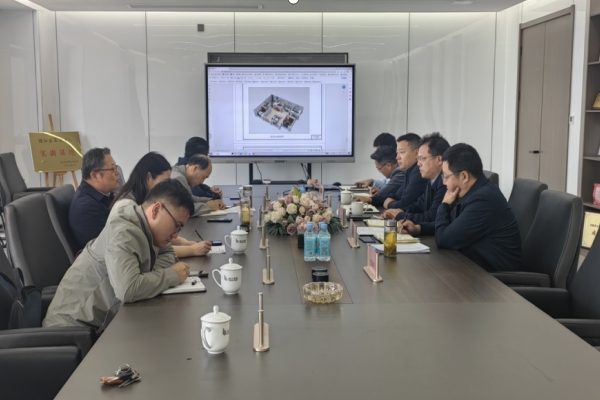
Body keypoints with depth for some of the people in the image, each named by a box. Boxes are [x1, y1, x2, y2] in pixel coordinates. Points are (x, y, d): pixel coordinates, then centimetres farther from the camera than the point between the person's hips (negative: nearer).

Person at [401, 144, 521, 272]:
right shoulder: (473, 192, 3)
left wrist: (445, 204, -8)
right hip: (477, 261, 8)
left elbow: (443, 239, -21)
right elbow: (450, 226, 18)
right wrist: (419, 228, 5)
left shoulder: (483, 199, -26)